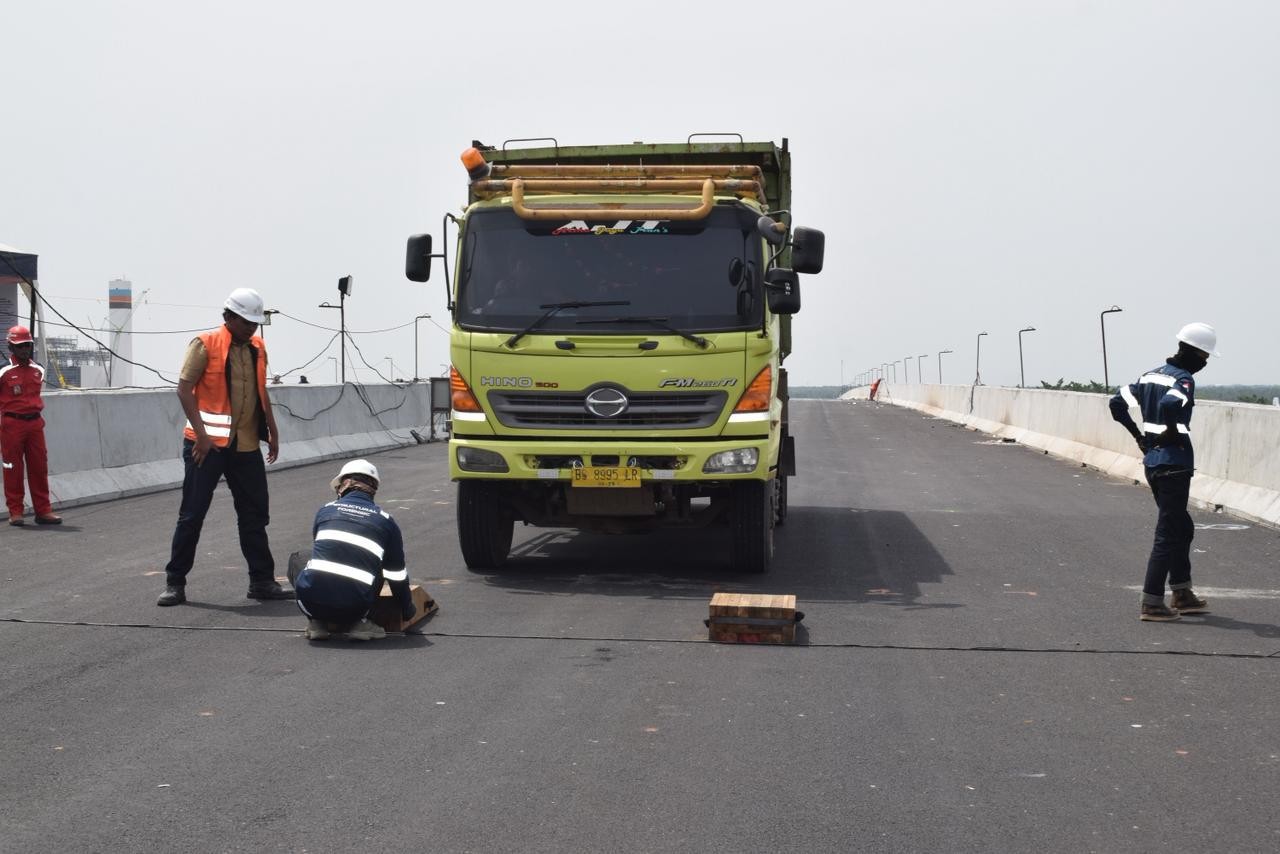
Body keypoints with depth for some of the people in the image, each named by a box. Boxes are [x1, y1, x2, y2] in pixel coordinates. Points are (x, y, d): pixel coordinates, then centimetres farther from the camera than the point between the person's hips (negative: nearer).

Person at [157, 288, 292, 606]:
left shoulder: (257, 348, 10)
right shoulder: (205, 344, -8)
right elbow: (184, 389, -10)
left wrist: (272, 432, 17)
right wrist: (200, 434, -17)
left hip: (247, 445, 6)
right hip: (208, 444, -6)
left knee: (255, 515, 9)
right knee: (192, 515, 0)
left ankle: (262, 581, 17)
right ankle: (175, 582, 8)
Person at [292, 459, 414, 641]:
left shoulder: (326, 510, 16)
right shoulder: (386, 521, 12)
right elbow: (397, 575, 17)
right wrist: (407, 610, 35)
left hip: (311, 602, 0)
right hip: (354, 606, 0)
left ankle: (317, 621, 13)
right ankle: (358, 622, 10)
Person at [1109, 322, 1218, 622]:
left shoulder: (1151, 375, 11)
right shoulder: (1184, 379, -14)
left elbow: (1117, 403, 13)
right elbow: (1169, 405, -35)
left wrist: (1139, 436, 14)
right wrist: (1173, 434, -17)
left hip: (1152, 462, 9)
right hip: (1174, 464, -9)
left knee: (1182, 527, 21)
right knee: (1168, 534, -3)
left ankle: (1182, 594, 26)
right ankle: (1151, 603, -3)